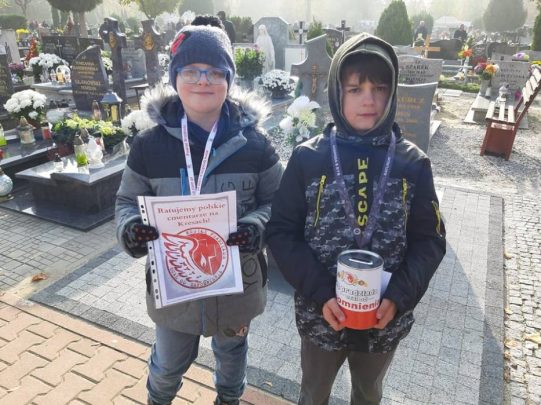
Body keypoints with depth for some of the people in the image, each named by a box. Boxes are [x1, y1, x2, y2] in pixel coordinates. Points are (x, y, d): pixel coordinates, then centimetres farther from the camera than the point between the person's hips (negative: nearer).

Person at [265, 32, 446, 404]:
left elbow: (430, 239, -4)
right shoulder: (308, 158, -12)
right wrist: (319, 294, -20)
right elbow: (281, 232, -10)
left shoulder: (413, 163, -8)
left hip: (386, 318, 2)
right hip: (320, 314, -1)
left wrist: (400, 296, -18)